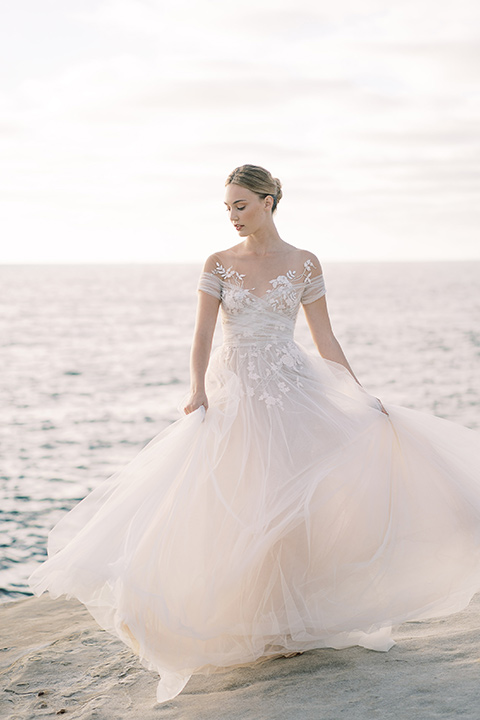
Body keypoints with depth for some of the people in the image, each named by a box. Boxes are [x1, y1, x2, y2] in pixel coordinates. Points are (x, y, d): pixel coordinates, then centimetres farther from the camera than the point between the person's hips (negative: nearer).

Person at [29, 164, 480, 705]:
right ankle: (255, 622, 15)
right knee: (241, 508, -1)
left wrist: (362, 399, 1)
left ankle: (299, 619, 8)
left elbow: (325, 340, 6)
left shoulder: (304, 264, 4)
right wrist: (199, 391, -18)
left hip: (295, 391, -1)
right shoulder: (219, 264, 5)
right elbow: (202, 336, -2)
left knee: (296, 502, -8)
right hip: (236, 393, 1)